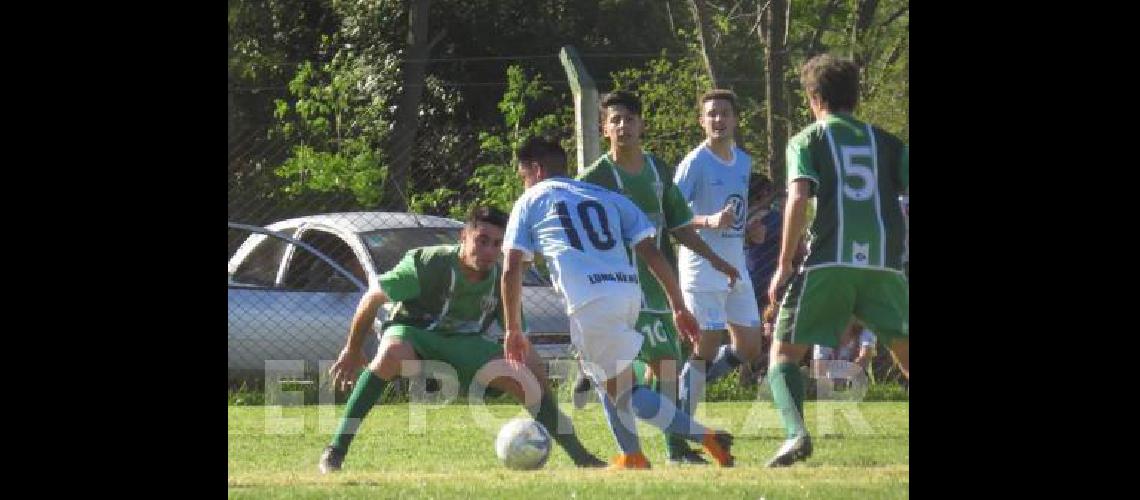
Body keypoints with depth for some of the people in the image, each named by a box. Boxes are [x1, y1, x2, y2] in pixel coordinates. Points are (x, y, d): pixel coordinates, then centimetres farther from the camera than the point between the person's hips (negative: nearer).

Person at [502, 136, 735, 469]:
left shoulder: (530, 202, 16)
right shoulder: (607, 197, 26)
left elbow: (512, 270, 8)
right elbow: (651, 251, 16)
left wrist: (513, 329, 15)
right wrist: (679, 307, 16)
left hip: (589, 301, -6)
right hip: (629, 290, 6)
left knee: (622, 390, -2)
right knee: (601, 373, 29)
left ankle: (707, 438, -15)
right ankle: (632, 456, 25)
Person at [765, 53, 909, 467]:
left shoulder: (807, 140, 9)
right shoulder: (886, 141, 18)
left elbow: (798, 199, -5)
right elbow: (909, 188, 7)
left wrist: (784, 266, -3)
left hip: (828, 262, -3)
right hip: (885, 263, 3)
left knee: (784, 352, 6)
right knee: (904, 352, 11)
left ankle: (796, 433, -17)